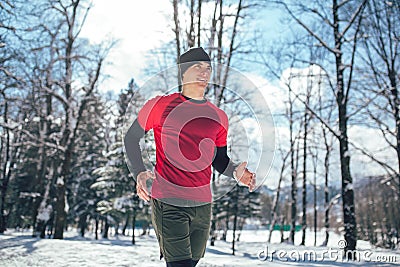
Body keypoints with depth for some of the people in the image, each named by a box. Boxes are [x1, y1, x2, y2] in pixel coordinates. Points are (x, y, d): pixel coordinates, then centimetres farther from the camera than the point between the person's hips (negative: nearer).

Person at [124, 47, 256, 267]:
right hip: (167, 204, -5)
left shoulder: (218, 117, 10)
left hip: (203, 205, 5)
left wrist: (235, 172, -2)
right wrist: (139, 172, -7)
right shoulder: (160, 105, -1)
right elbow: (131, 138, 8)